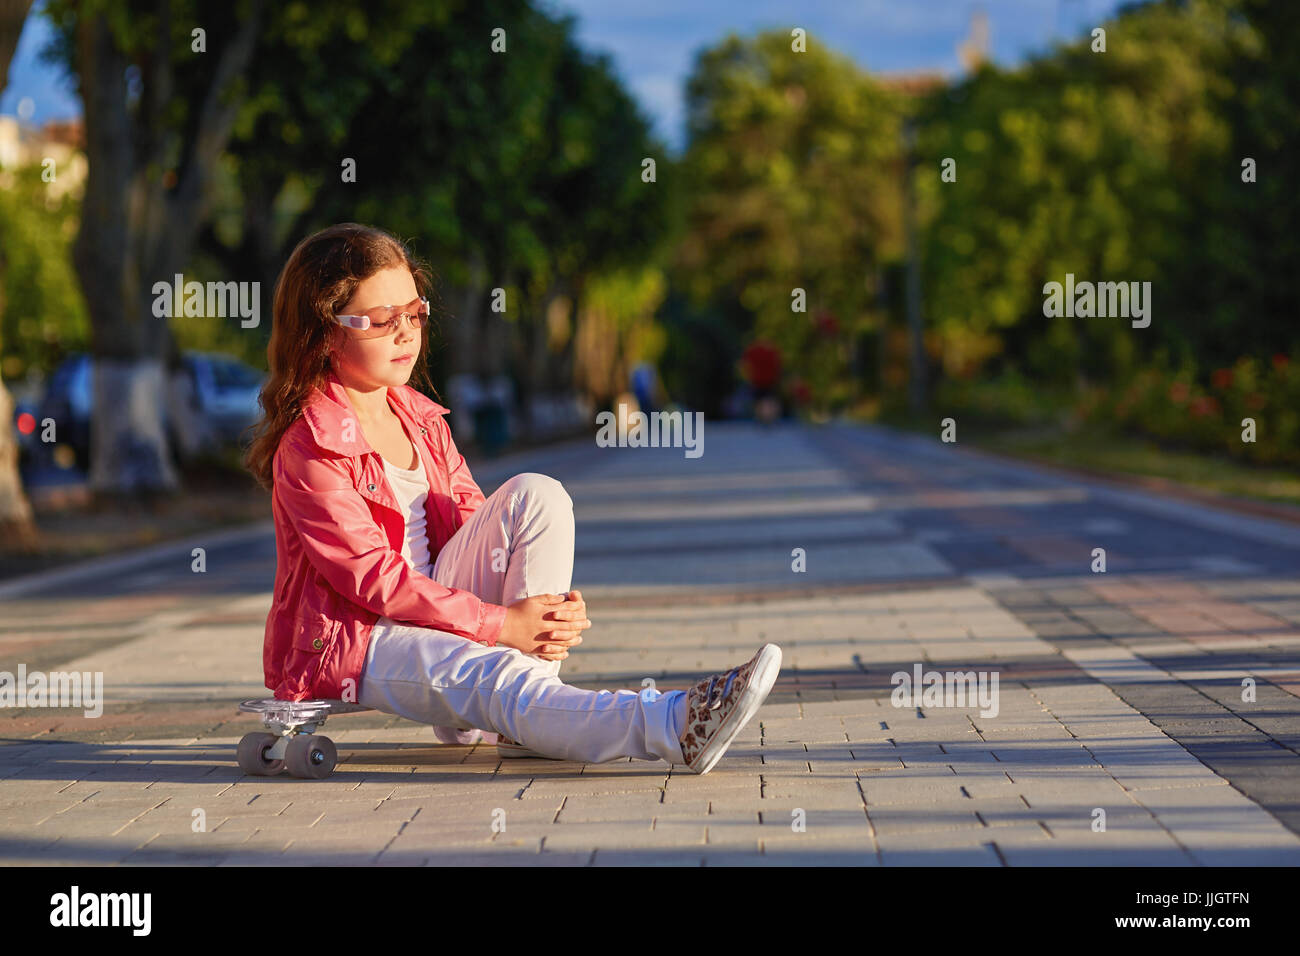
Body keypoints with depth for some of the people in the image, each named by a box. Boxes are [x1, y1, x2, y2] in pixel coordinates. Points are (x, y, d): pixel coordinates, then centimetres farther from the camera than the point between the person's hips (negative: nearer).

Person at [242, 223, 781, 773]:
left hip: (434, 603, 8)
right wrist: (500, 624, -24)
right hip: (351, 640, -8)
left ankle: (518, 720, -18)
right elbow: (373, 577, -21)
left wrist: (553, 605, -12)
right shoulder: (310, 448, -16)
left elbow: (471, 527, 8)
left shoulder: (421, 420, 10)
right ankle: (676, 729, -59)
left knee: (535, 496, -10)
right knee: (490, 674, -36)